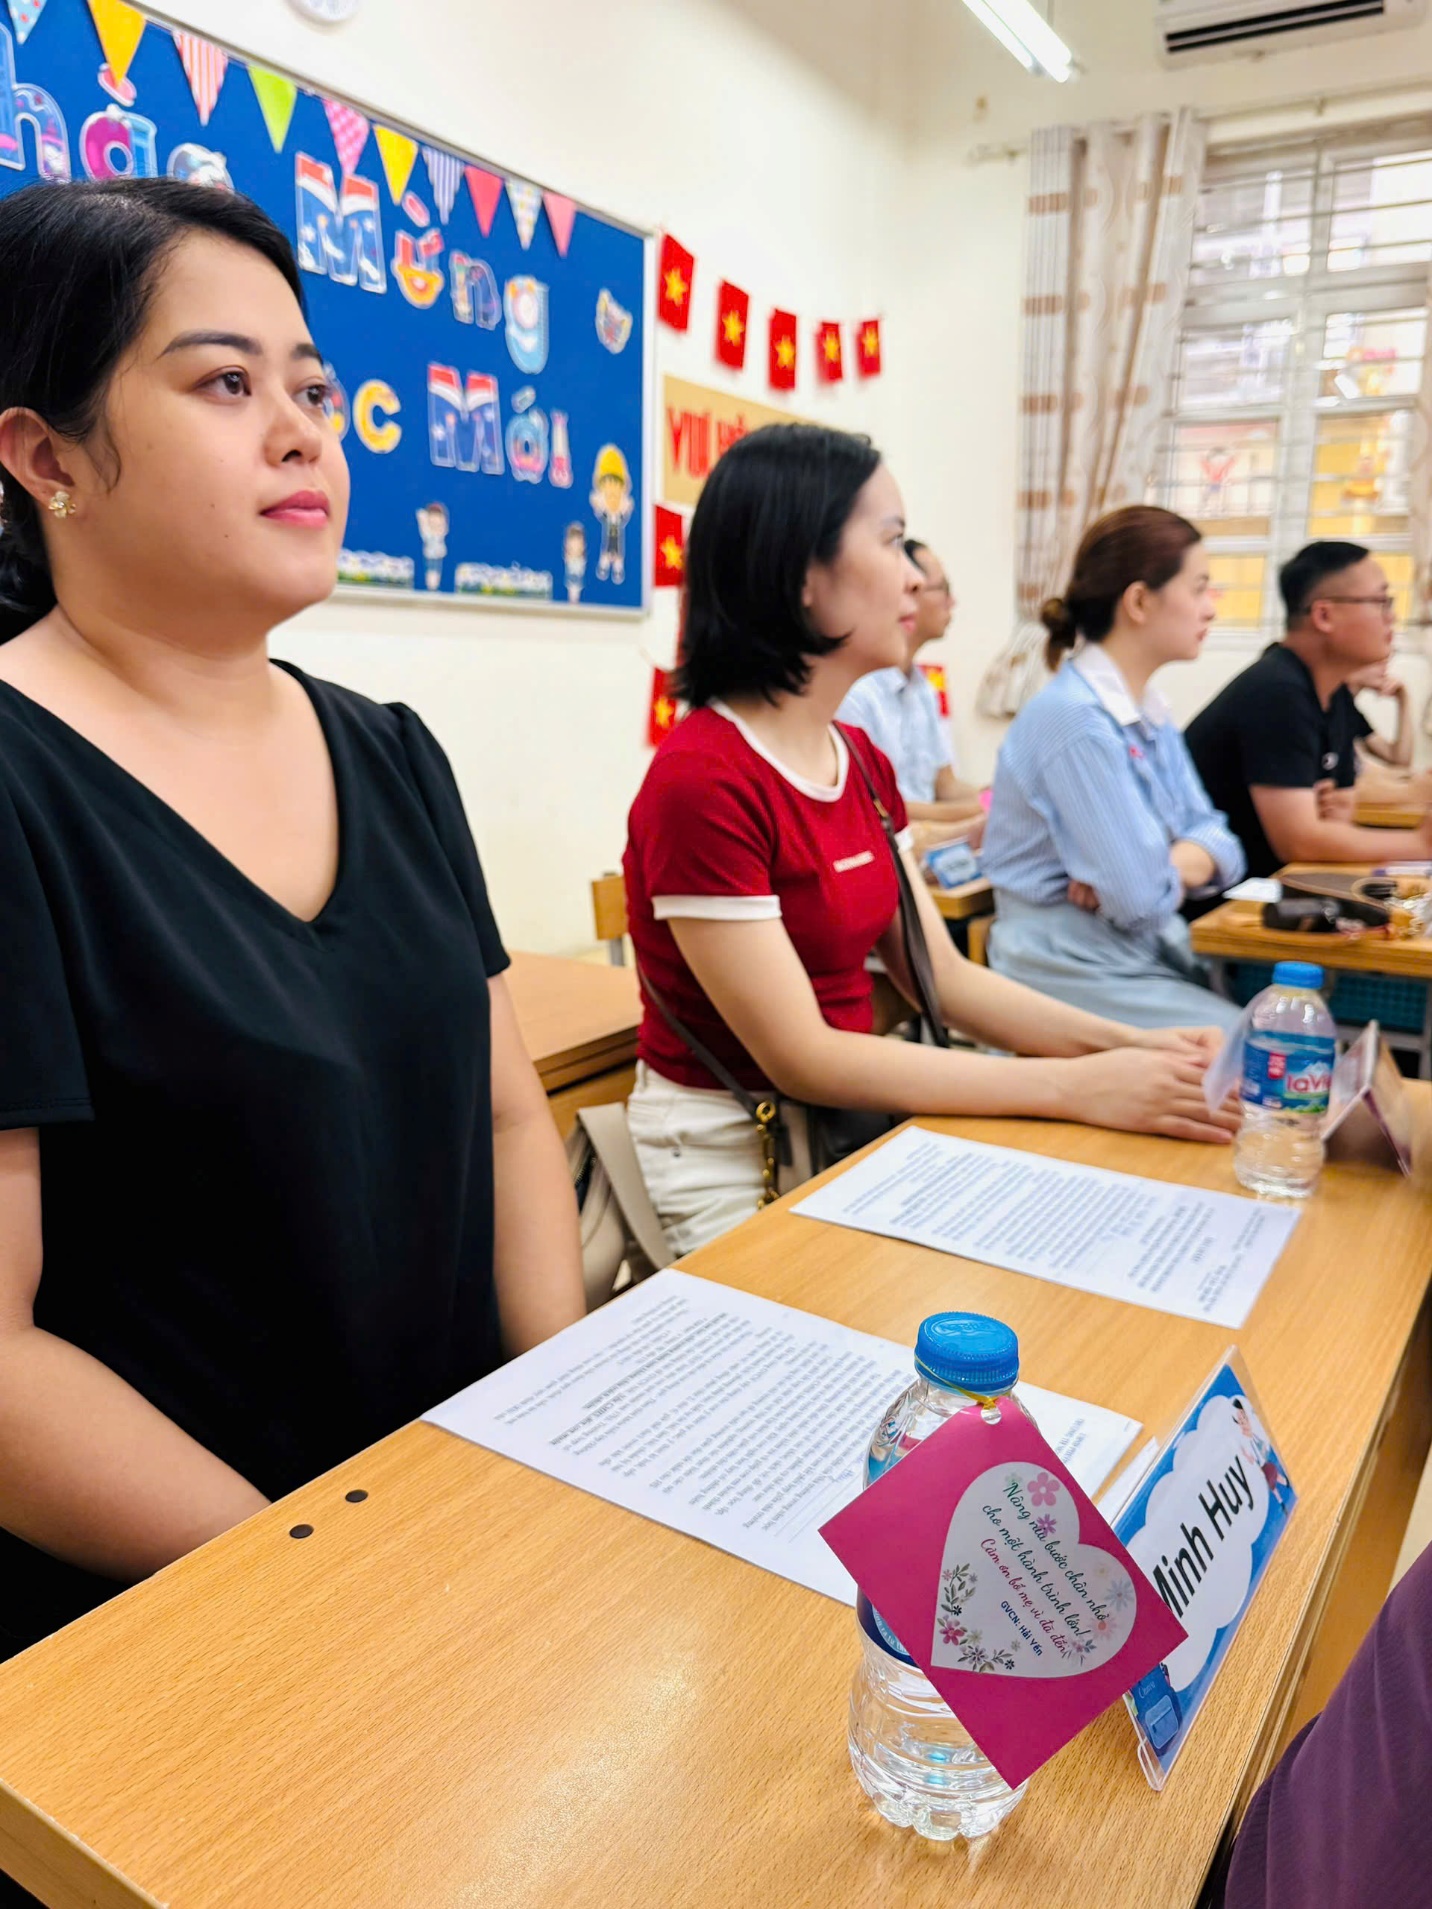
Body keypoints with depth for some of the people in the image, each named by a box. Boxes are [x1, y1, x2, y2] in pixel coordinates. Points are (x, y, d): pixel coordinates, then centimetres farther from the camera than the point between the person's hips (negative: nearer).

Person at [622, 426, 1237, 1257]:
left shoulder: (861, 760, 6)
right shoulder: (701, 781, -21)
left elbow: (944, 976, 5)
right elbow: (801, 1056, -22)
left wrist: (1126, 1045, -9)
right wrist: (1076, 1088, -22)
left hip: (847, 1122, 7)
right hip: (736, 1157, -7)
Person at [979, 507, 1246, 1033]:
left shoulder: (1151, 713, 10)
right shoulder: (1076, 718, -20)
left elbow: (1216, 840, 7)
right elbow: (1143, 898, -23)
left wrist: (1160, 867, -14)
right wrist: (1183, 865, 0)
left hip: (1152, 950, 8)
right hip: (1075, 967, -8)